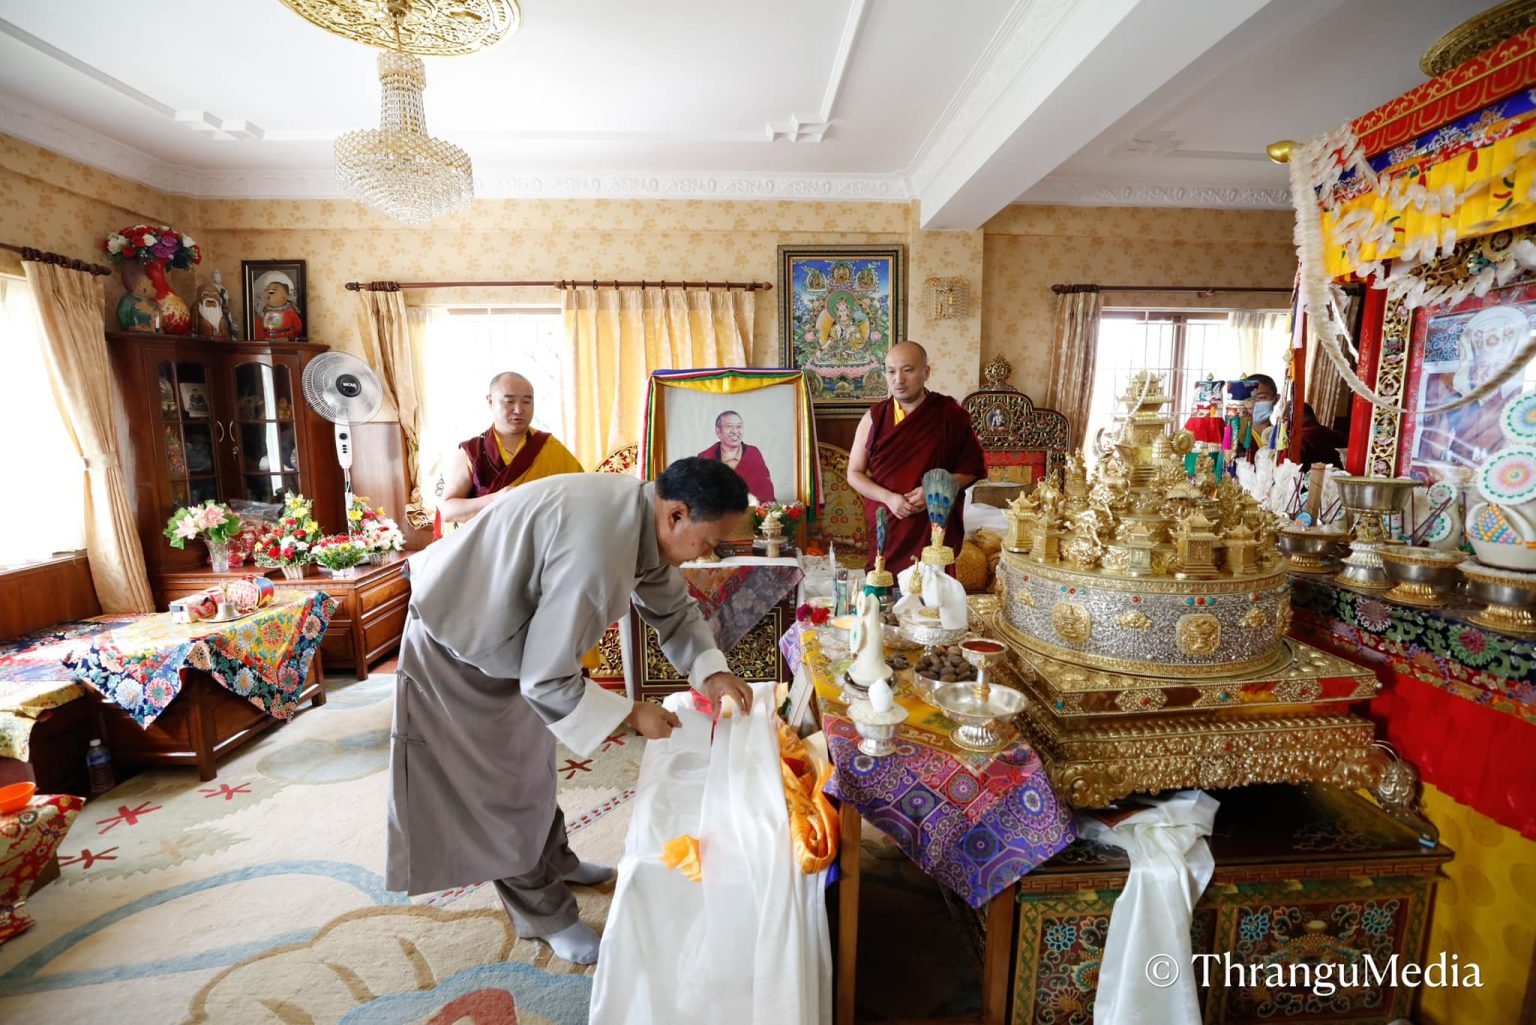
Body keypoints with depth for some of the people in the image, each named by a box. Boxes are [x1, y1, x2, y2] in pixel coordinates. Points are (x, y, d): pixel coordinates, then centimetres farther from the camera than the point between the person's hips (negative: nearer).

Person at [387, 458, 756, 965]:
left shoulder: (645, 514, -13)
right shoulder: (597, 550, -41)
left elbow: (673, 607, 1)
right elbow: (546, 681, -32)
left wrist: (710, 671, -12)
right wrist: (631, 713, -21)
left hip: (506, 631, 9)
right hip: (458, 650, -8)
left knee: (531, 761, 24)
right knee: (504, 785, 7)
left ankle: (554, 861, 45)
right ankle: (545, 913, 27)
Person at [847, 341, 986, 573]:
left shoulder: (950, 415, -1)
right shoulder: (874, 417, 2)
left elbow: (971, 467, 5)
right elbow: (854, 473, 4)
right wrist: (888, 498, -13)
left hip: (935, 530, -1)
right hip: (885, 529, 1)